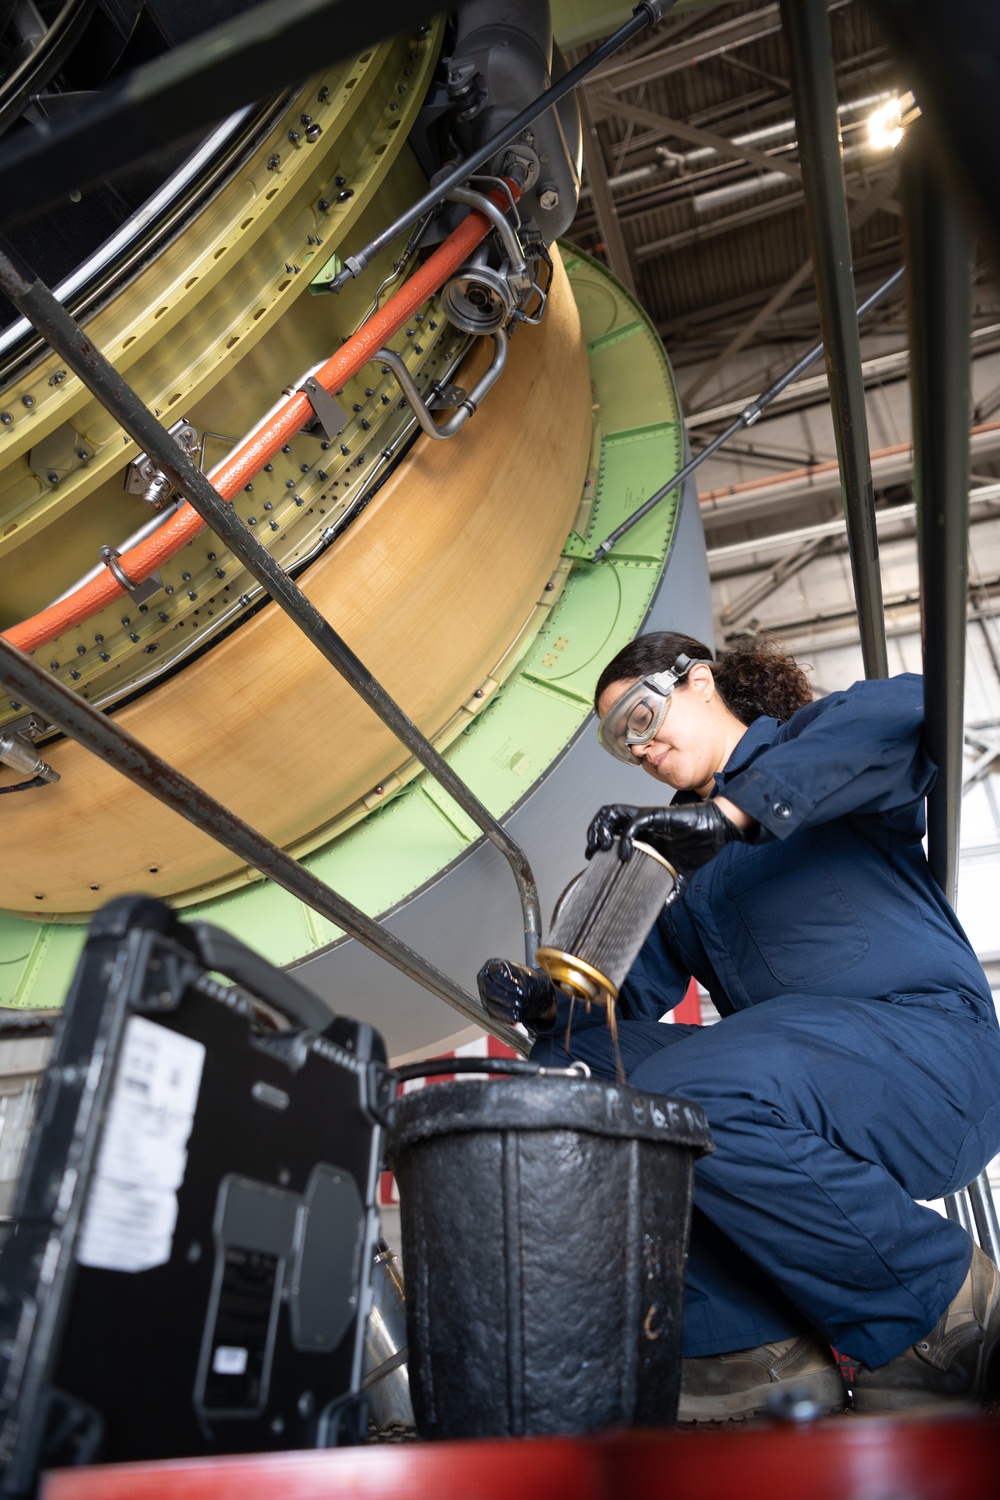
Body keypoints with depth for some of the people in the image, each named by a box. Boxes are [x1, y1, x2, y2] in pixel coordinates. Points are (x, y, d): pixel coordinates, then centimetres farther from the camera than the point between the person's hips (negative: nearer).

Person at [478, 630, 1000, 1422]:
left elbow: (912, 710, -21)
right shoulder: (681, 861, 21)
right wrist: (547, 1006, -9)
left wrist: (729, 811, -28)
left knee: (683, 1093, -31)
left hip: (924, 1038, -6)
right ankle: (759, 1349, -8)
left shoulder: (814, 742, 5)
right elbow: (628, 1003, 14)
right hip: (786, 1074, 6)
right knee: (570, 1080, -9)